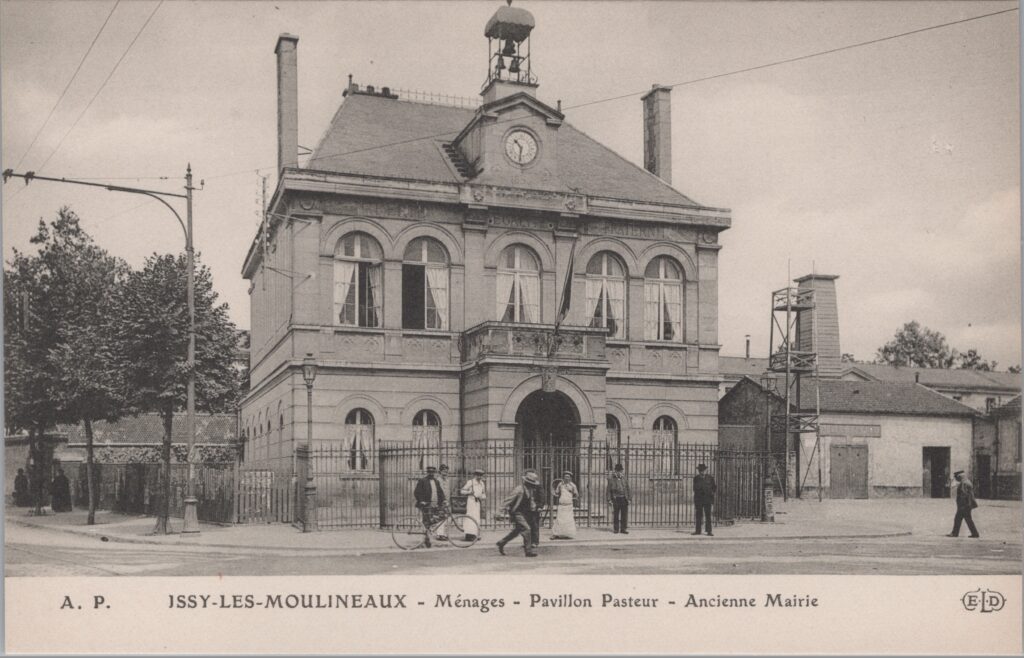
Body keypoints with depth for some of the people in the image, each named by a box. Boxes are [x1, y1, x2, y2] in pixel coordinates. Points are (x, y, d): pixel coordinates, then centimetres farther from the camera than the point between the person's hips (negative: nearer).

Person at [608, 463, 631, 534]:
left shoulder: (623, 477, 10)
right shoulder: (611, 478, -1)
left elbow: (627, 488, 14)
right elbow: (609, 489, 0)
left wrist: (629, 498, 9)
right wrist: (609, 499, -4)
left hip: (624, 498, 3)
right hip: (616, 498, -3)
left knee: (624, 515, 3)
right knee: (615, 515, 3)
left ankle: (623, 529, 10)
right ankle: (616, 529, 13)